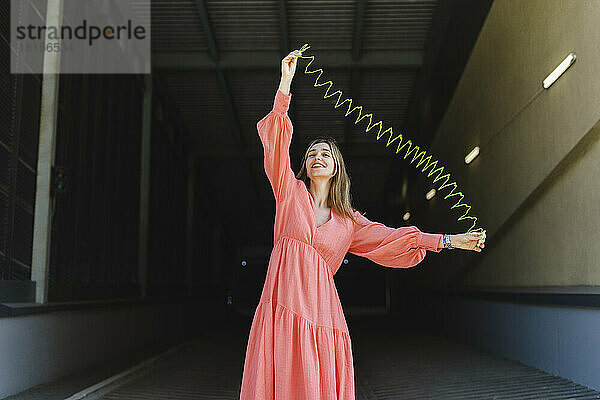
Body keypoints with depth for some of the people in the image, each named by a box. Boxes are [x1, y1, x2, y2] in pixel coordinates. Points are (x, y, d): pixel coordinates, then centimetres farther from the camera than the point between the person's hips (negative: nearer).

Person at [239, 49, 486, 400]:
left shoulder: (349, 220, 18)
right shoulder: (291, 192, 12)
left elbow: (389, 236, 18)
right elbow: (276, 144, 2)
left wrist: (450, 240, 16)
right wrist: (286, 83, -4)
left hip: (321, 310, 2)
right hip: (283, 304, -2)